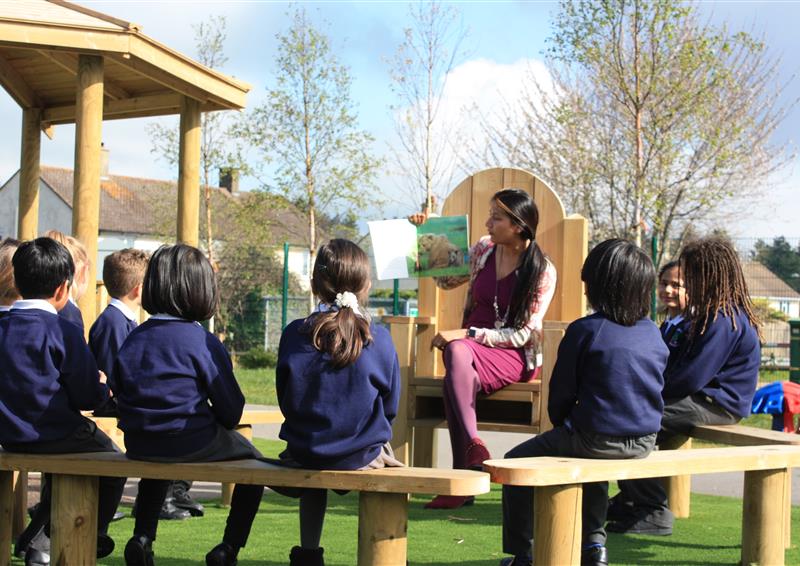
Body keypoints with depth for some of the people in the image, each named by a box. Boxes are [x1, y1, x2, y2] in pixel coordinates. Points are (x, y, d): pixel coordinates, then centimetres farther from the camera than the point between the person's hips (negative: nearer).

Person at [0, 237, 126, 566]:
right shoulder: (62, 332, -17)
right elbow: (87, 397, -14)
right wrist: (104, 388, 9)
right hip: (50, 434, -7)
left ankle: (38, 539, 31)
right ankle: (92, 539, 26)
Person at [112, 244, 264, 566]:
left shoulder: (132, 339, 2)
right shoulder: (204, 343, -14)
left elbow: (119, 393, 11)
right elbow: (231, 412, -10)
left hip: (138, 444, 6)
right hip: (193, 444, -6)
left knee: (157, 462, 40)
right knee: (251, 461, 18)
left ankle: (142, 538, 29)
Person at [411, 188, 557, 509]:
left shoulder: (543, 271, -5)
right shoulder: (483, 251, 10)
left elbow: (523, 334, -11)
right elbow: (446, 279, 30)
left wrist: (467, 334, -20)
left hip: (515, 357, -4)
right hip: (471, 350, 4)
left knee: (457, 350, -38)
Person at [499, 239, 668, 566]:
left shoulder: (584, 330, -12)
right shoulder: (653, 333, 5)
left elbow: (561, 393, -6)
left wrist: (561, 425, 16)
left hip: (595, 438, -6)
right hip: (644, 441, 7)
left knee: (517, 462, 11)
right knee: (592, 460, 39)